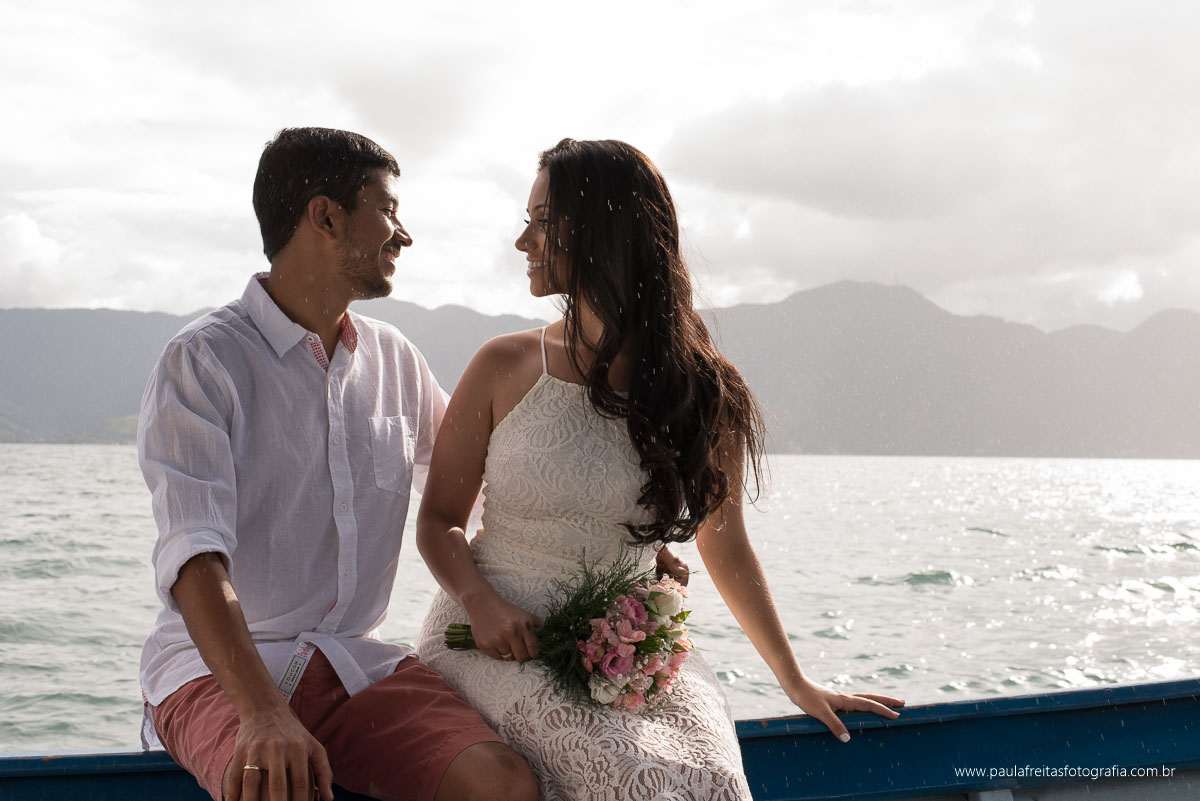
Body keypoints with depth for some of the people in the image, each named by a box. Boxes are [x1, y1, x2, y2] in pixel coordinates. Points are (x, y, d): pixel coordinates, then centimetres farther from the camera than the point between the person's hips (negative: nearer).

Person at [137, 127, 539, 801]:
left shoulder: (394, 359, 14)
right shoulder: (202, 362, -6)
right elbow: (195, 555, -19)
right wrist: (264, 713, -34)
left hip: (358, 661, 5)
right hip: (219, 668, -4)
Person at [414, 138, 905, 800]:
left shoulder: (701, 392, 2)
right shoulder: (504, 369, 1)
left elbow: (725, 548, 13)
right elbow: (439, 520, 8)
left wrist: (796, 683, 17)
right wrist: (482, 603, -13)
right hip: (500, 642, -1)